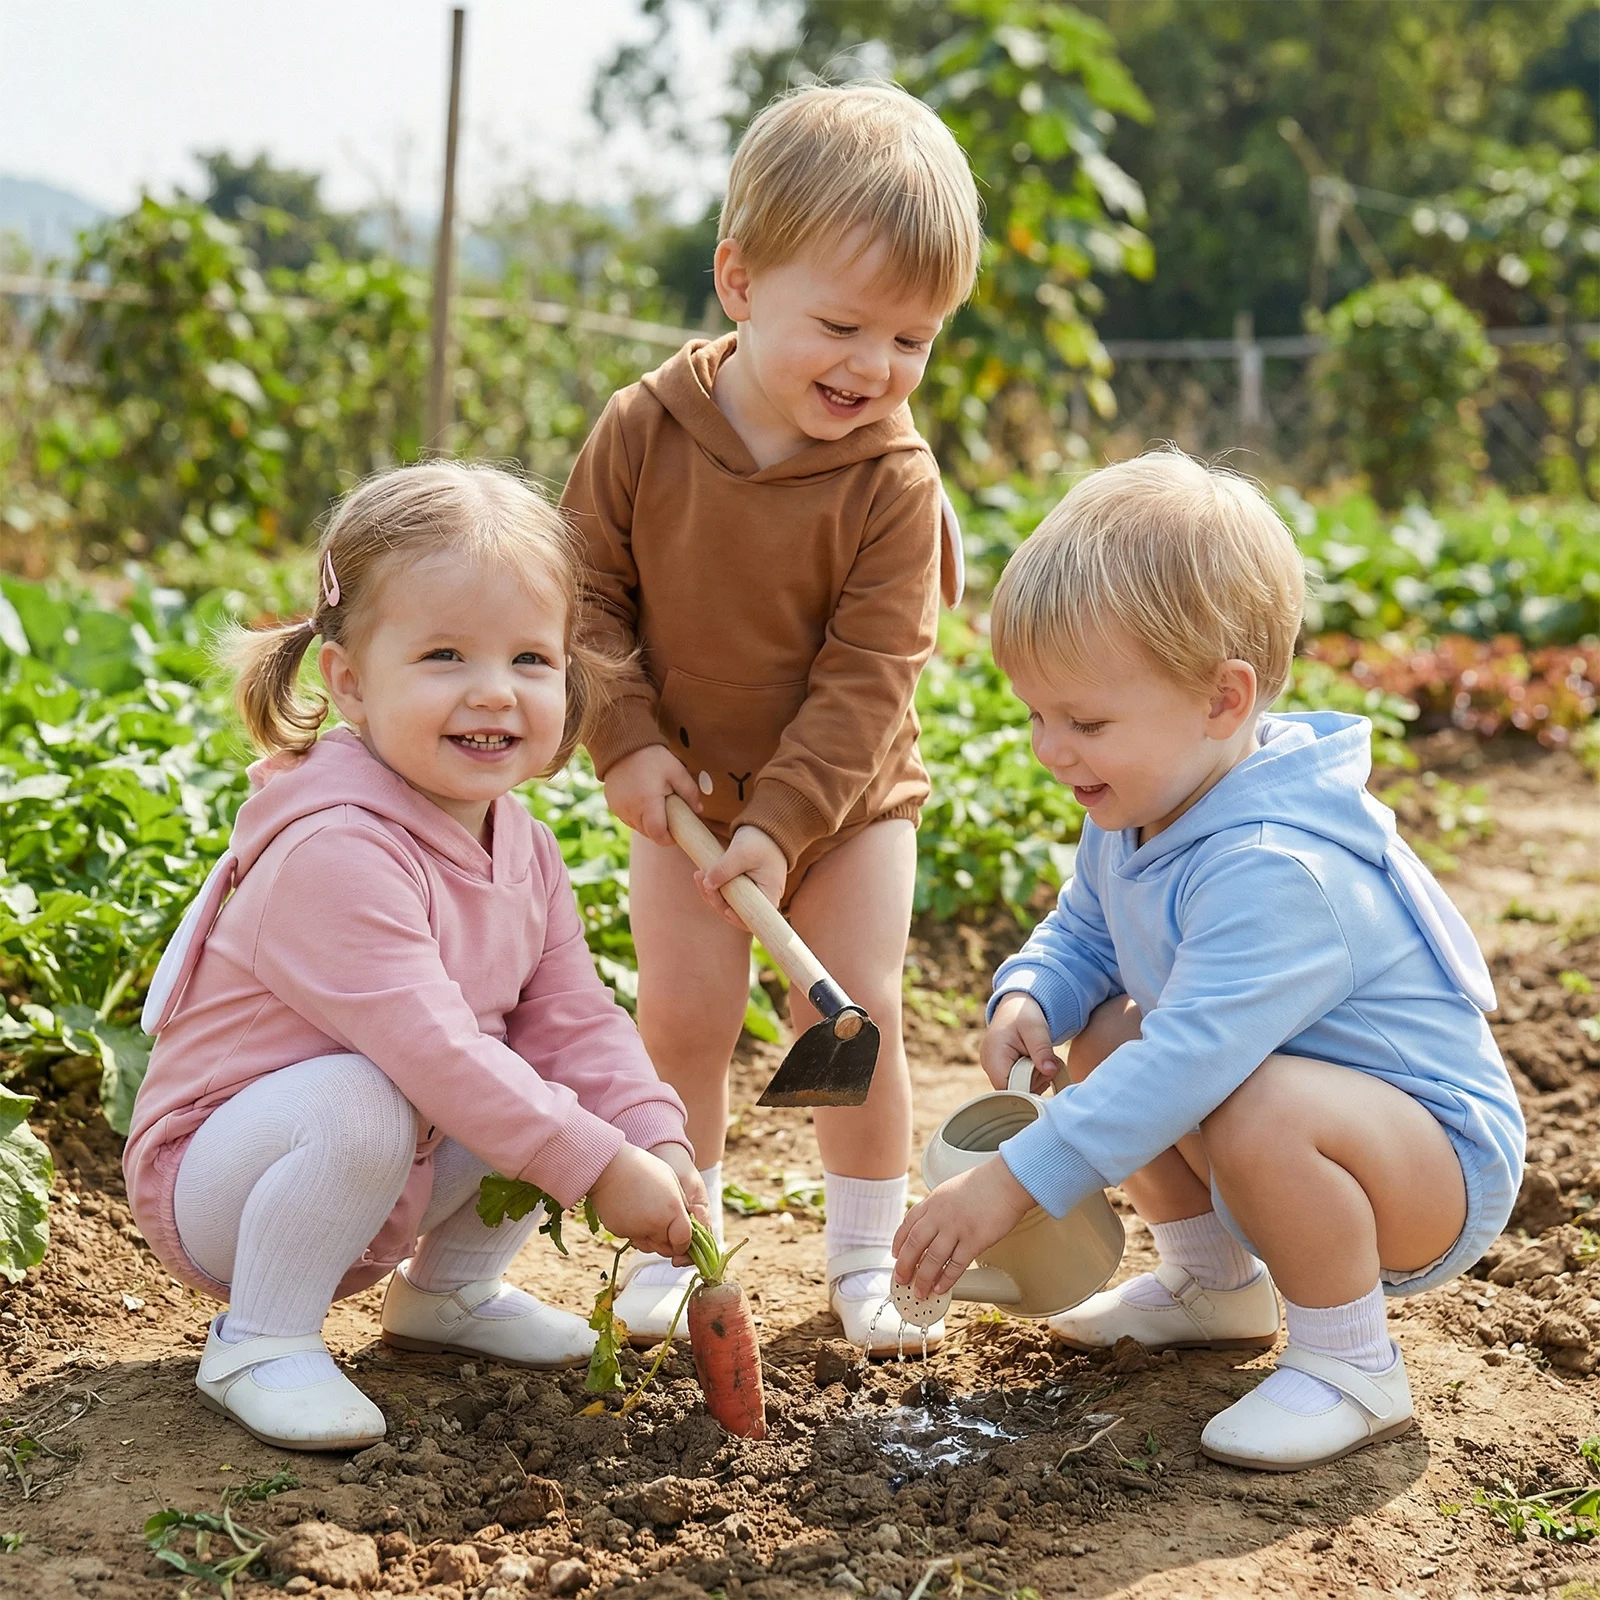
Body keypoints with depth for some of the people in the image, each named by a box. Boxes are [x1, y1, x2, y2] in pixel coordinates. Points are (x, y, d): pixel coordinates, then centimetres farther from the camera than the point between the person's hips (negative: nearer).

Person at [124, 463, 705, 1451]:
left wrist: (659, 1145, -20)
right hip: (214, 1184, -8)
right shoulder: (334, 852, -31)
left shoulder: (525, 852, -2)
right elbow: (429, 1050, -35)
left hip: (391, 1181, 8)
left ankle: (447, 1290, 15)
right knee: (357, 1100, -36)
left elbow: (574, 1021, -3)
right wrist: (602, 1168, -32)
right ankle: (258, 1344, -15)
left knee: (562, 1091, -4)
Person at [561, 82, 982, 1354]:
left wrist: (782, 825, -23)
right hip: (686, 790, 1)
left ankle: (865, 1253, 17)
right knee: (683, 1015, -1)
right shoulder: (647, 427, -15)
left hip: (849, 797, -1)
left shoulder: (894, 482, -19)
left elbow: (869, 677, -18)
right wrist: (627, 744, -13)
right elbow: (587, 591, -4)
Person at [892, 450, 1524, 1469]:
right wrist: (1030, 997, -10)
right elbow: (1082, 936, 14)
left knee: (1259, 1113, -37)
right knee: (1104, 1039, 4)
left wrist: (1012, 1184, -39)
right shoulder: (1138, 812, -2)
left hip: (1446, 1166, -10)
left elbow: (1189, 1065, -40)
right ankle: (1216, 1281, 22)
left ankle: (1354, 1368, -13)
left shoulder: (1275, 870, -34)